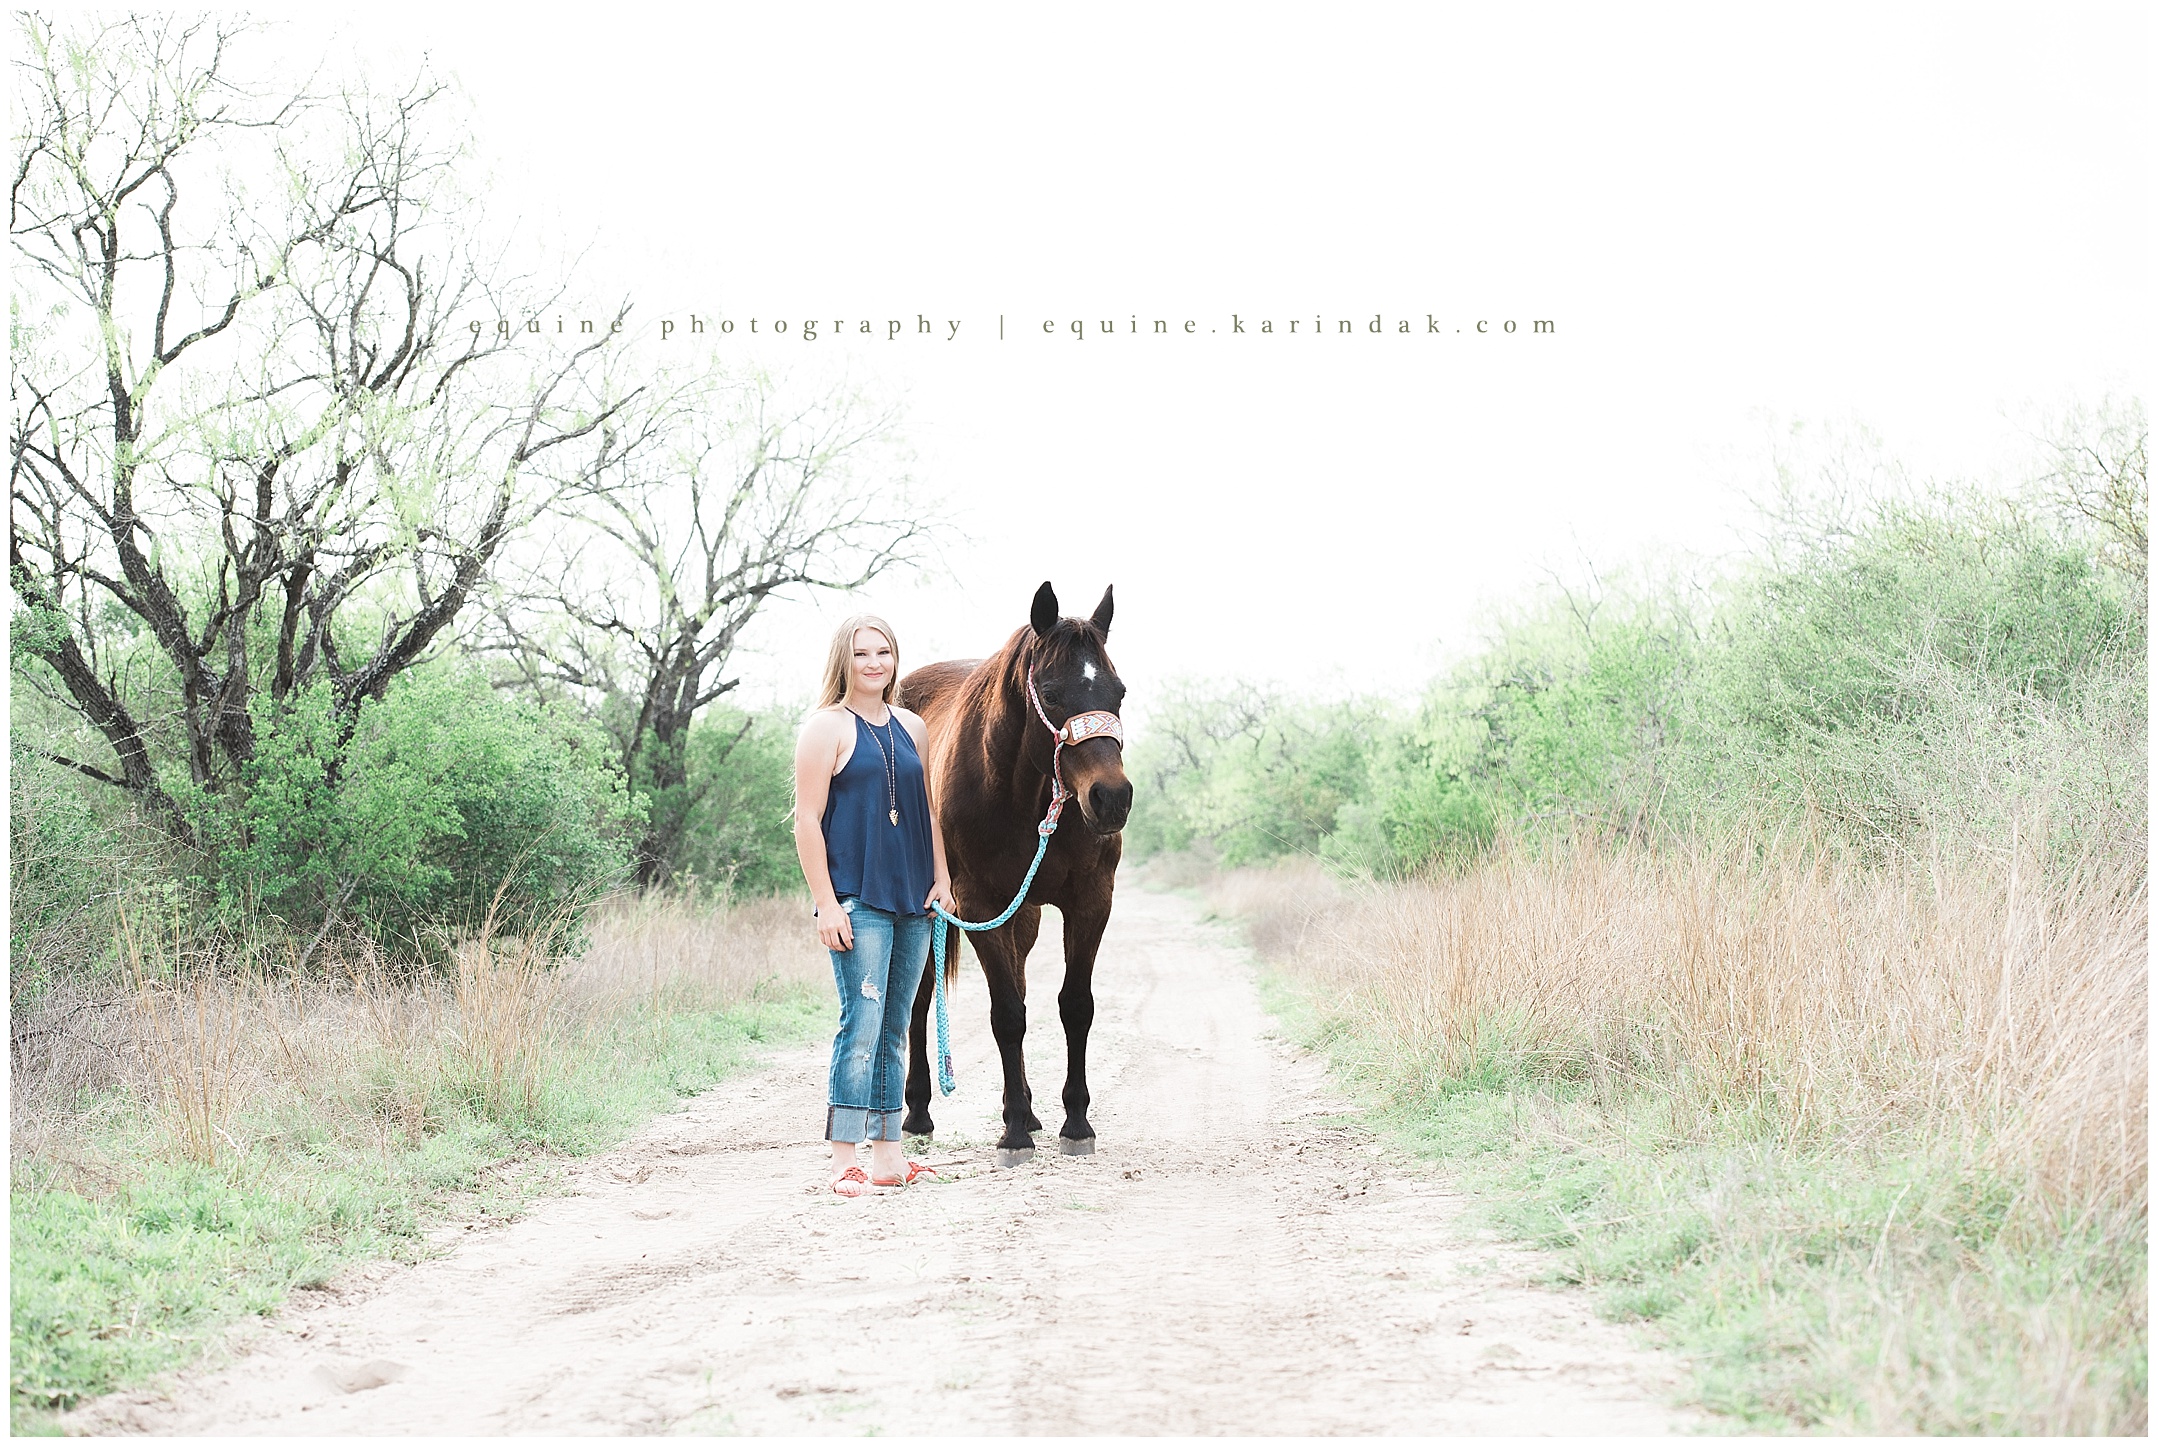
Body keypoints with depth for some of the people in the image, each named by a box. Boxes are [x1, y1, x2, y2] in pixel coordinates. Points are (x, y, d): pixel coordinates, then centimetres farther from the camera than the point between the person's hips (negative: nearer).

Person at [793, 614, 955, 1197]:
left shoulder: (912, 727, 15)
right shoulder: (827, 726, -5)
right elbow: (807, 820, -9)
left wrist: (941, 879, 9)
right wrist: (826, 903, -14)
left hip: (913, 900, 7)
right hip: (856, 901, -7)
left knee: (895, 1028, 11)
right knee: (862, 1024, -12)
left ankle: (887, 1154, 17)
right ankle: (845, 1160, -8)